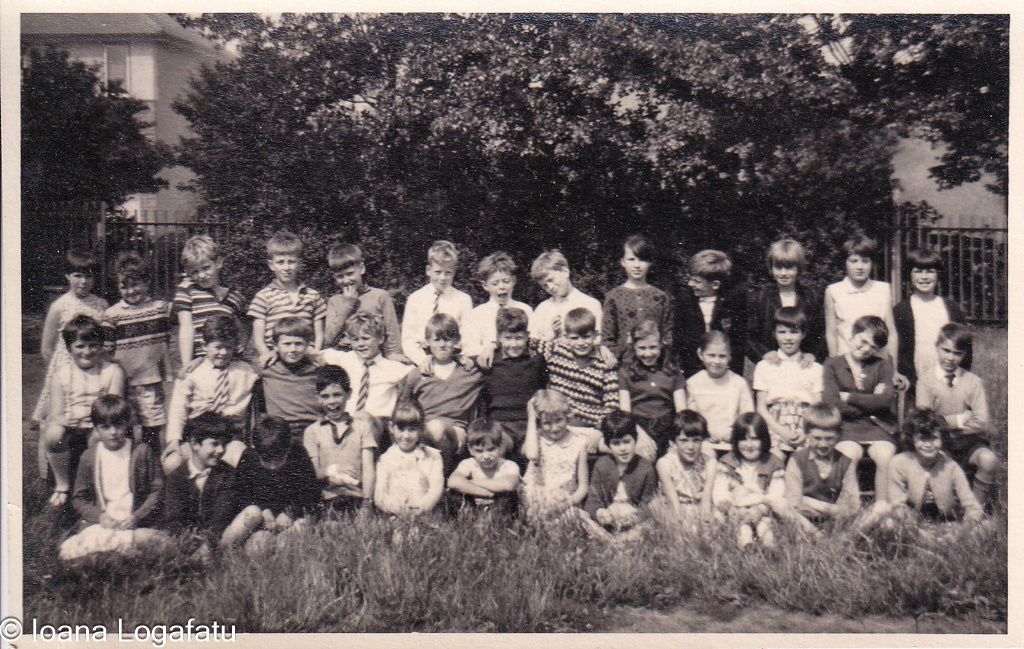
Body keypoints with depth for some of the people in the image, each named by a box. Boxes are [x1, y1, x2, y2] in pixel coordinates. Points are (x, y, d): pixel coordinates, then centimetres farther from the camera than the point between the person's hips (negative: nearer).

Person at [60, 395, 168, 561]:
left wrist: (136, 517, -12)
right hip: (99, 522, 3)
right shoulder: (89, 455, 7)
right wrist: (99, 516, -8)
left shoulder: (142, 451, 1)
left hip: (135, 523, -2)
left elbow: (157, 490, 2)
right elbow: (79, 498, 11)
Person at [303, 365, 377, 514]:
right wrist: (327, 474, -15)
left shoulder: (362, 427, 16)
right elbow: (312, 472, 8)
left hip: (357, 497, 0)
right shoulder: (312, 431, 15)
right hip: (328, 498, 0)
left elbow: (368, 469, 8)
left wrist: (367, 501, -5)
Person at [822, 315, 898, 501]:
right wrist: (870, 403, -3)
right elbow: (831, 405, -5)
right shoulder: (833, 364, 8)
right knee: (848, 456, -31)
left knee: (885, 457, -28)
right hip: (847, 428, -1)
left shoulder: (882, 364, 13)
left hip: (878, 428, 2)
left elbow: (885, 401, -2)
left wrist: (848, 398, -2)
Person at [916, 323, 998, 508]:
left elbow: (982, 423, -6)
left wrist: (946, 423, -12)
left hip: (968, 441, 1)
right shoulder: (926, 380, -2)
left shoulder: (973, 382, 2)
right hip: (940, 444, -1)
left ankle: (978, 502, -1)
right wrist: (959, 420, -9)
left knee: (989, 460, -28)